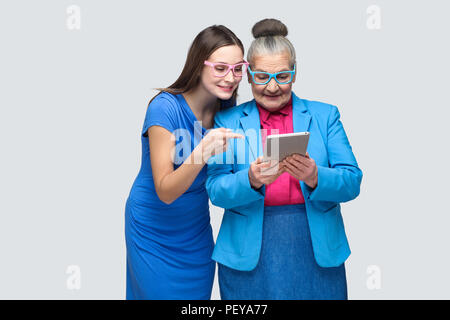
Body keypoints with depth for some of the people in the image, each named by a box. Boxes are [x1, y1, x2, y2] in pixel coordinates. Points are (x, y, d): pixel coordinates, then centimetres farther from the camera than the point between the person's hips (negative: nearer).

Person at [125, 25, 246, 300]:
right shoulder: (165, 107, -23)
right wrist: (203, 152, -42)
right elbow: (165, 191, -28)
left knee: (198, 294, 15)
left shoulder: (228, 109, -5)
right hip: (156, 231, -5)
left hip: (197, 231, 5)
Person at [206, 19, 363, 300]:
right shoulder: (228, 121, 4)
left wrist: (314, 177, -22)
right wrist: (252, 180, -24)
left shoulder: (325, 115, 6)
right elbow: (216, 190, -4)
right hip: (248, 256, -1)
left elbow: (352, 183, -1)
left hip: (318, 254, 1)